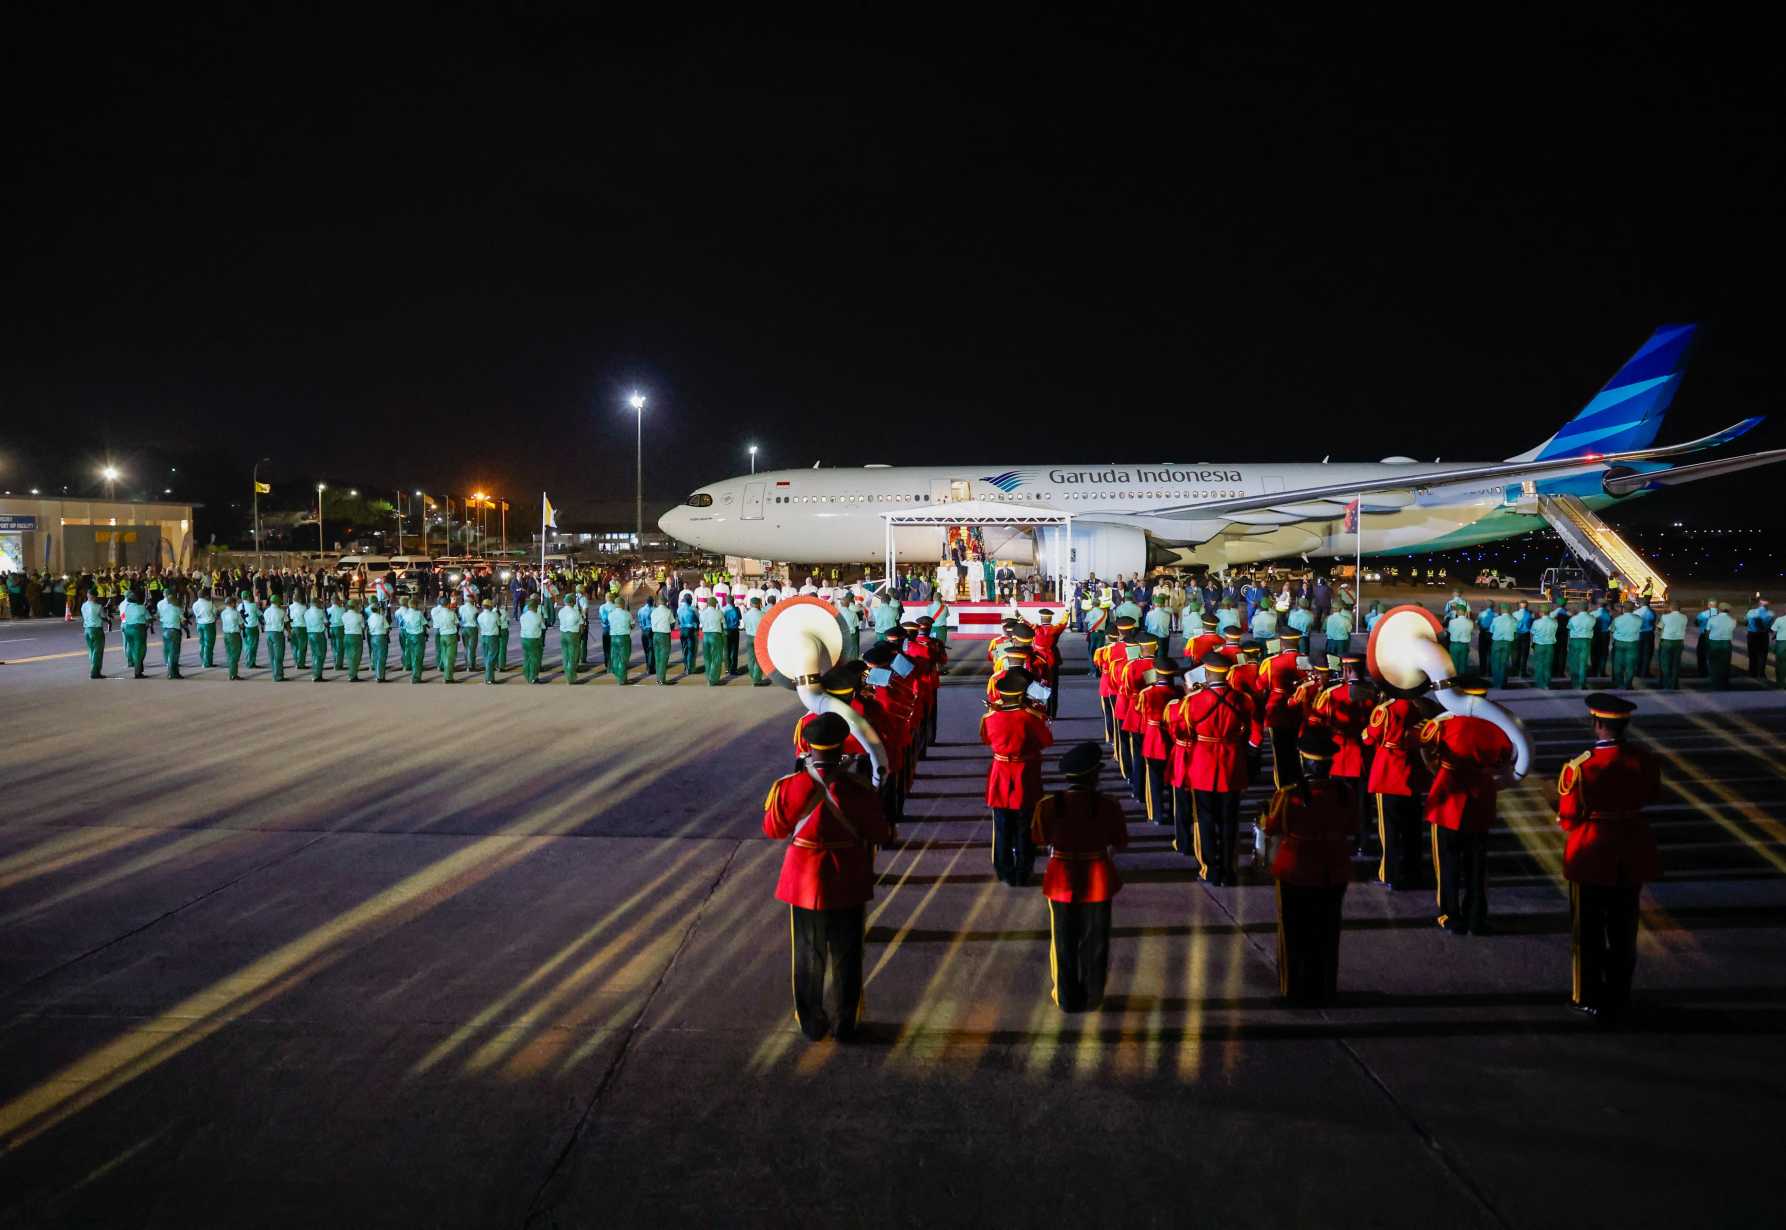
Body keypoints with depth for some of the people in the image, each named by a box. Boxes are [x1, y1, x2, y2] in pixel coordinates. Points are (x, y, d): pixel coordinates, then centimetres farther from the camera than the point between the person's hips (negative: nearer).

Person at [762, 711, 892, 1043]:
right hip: (848, 886, 0)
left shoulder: (788, 787, -18)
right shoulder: (859, 790, -18)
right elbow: (880, 835, -8)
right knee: (845, 957, 16)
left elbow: (773, 830, -2)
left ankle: (811, 1024, 28)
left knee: (809, 956, 17)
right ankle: (843, 1024, 27)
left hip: (804, 883, 1)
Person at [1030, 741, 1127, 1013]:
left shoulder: (1048, 804, -14)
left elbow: (1040, 839, -2)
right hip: (1098, 882, -1)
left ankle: (1066, 998, 28)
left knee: (1064, 942, 17)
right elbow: (1120, 843, -6)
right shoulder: (1107, 806, -16)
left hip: (1062, 882, 1)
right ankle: (1092, 998, 26)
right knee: (1094, 942, 16)